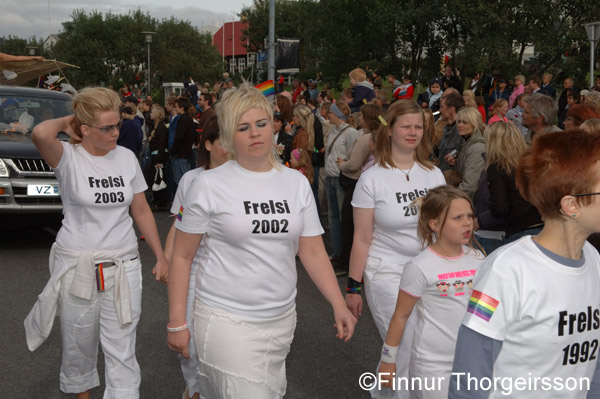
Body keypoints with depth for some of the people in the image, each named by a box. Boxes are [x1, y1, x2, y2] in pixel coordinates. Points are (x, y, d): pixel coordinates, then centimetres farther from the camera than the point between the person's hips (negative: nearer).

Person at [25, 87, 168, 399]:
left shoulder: (127, 157, 3)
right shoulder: (69, 158, -9)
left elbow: (141, 211, 10)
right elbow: (40, 134, -33)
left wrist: (161, 256, 11)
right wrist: (65, 123, -11)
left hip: (123, 266, 2)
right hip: (77, 267, -2)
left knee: (121, 351, 2)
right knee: (79, 346, 15)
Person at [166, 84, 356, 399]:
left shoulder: (296, 183, 5)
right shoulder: (208, 185, -6)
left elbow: (313, 252, 7)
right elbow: (182, 257, -3)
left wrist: (339, 305, -1)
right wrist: (177, 323, -6)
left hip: (282, 319, 5)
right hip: (227, 321, -4)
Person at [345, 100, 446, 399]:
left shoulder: (433, 173, 5)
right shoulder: (372, 178, -7)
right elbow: (362, 240, -5)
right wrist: (353, 287, -4)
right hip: (387, 274, -4)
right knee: (408, 351, -4)